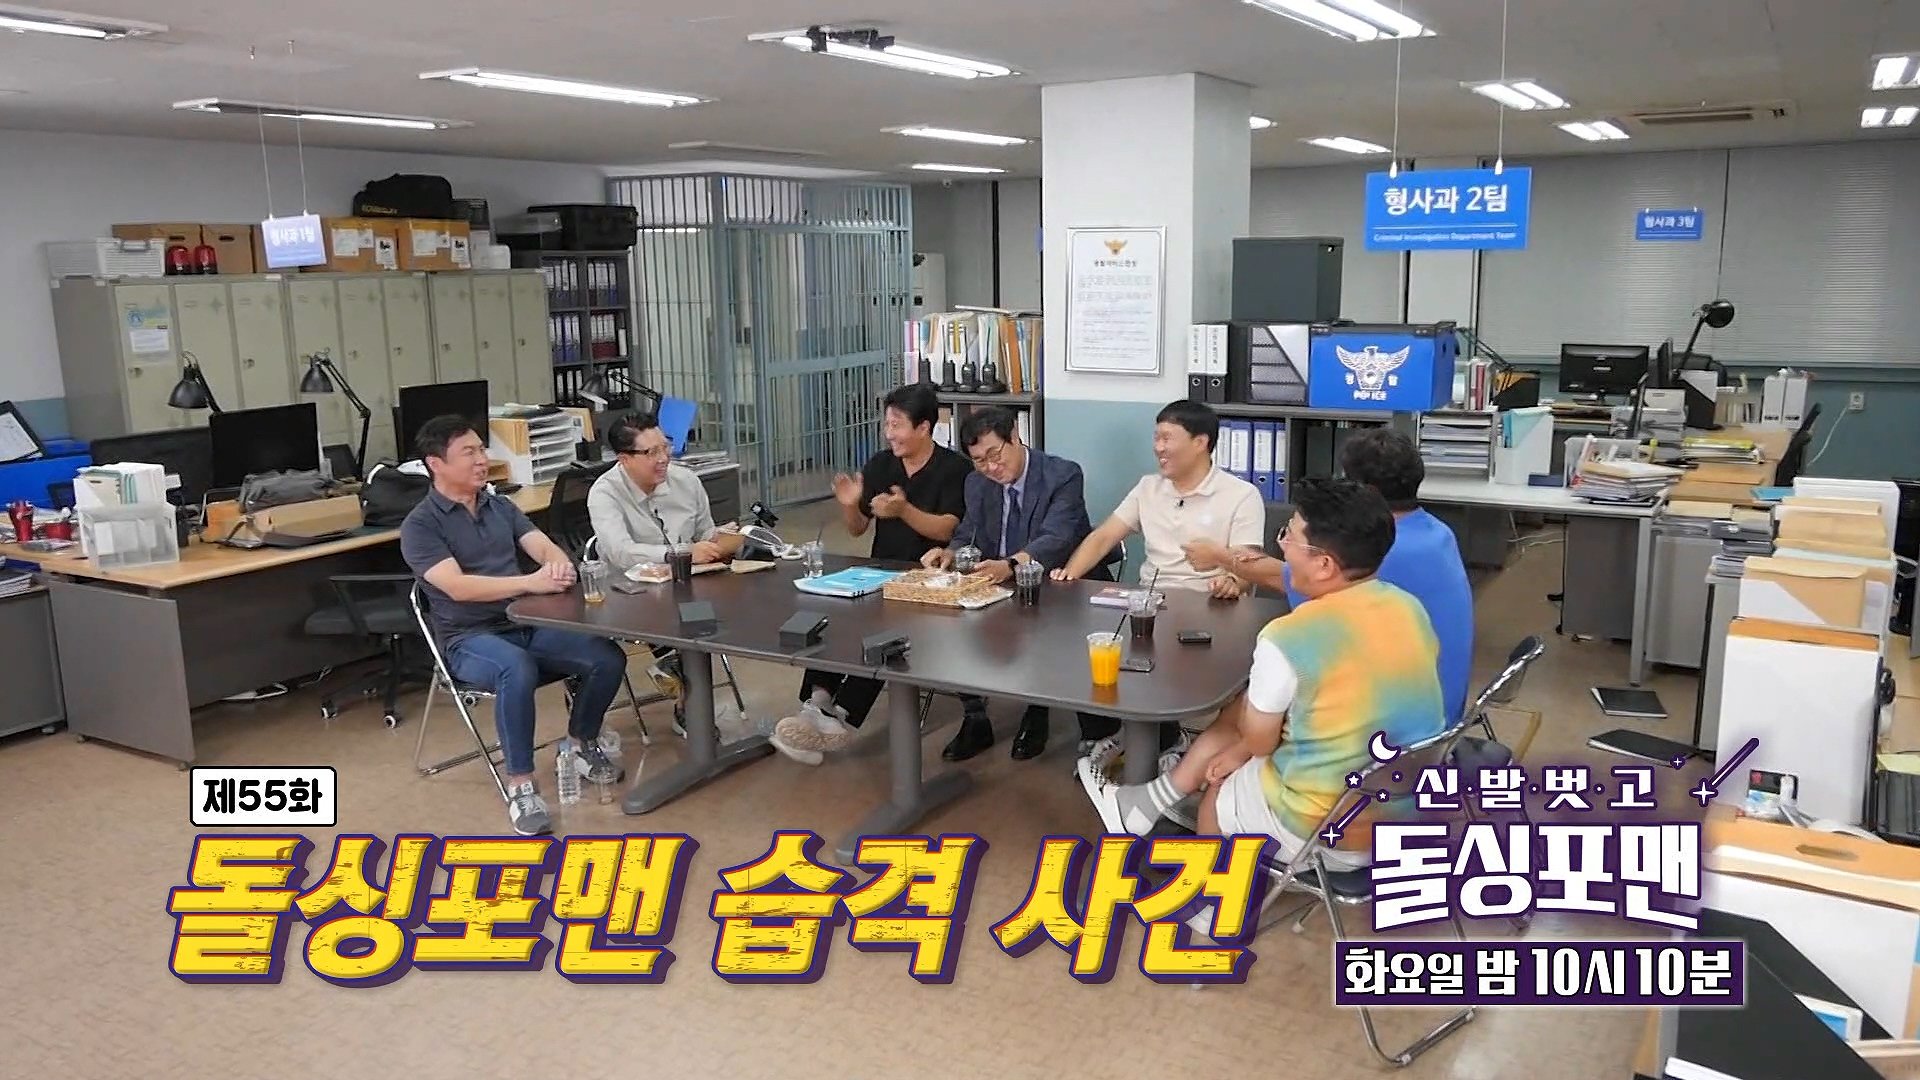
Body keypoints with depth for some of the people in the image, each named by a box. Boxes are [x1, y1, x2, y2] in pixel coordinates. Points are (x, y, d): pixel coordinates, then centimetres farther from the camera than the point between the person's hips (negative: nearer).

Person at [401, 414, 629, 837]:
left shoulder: (500, 506, 13)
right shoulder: (420, 526, -6)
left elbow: (545, 547, 3)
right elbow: (457, 587, -20)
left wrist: (558, 564, -24)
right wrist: (530, 582, -32)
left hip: (529, 624, 6)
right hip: (470, 639, -6)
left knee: (608, 658, -16)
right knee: (517, 670, -39)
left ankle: (583, 745, 11)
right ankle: (520, 786, -24)